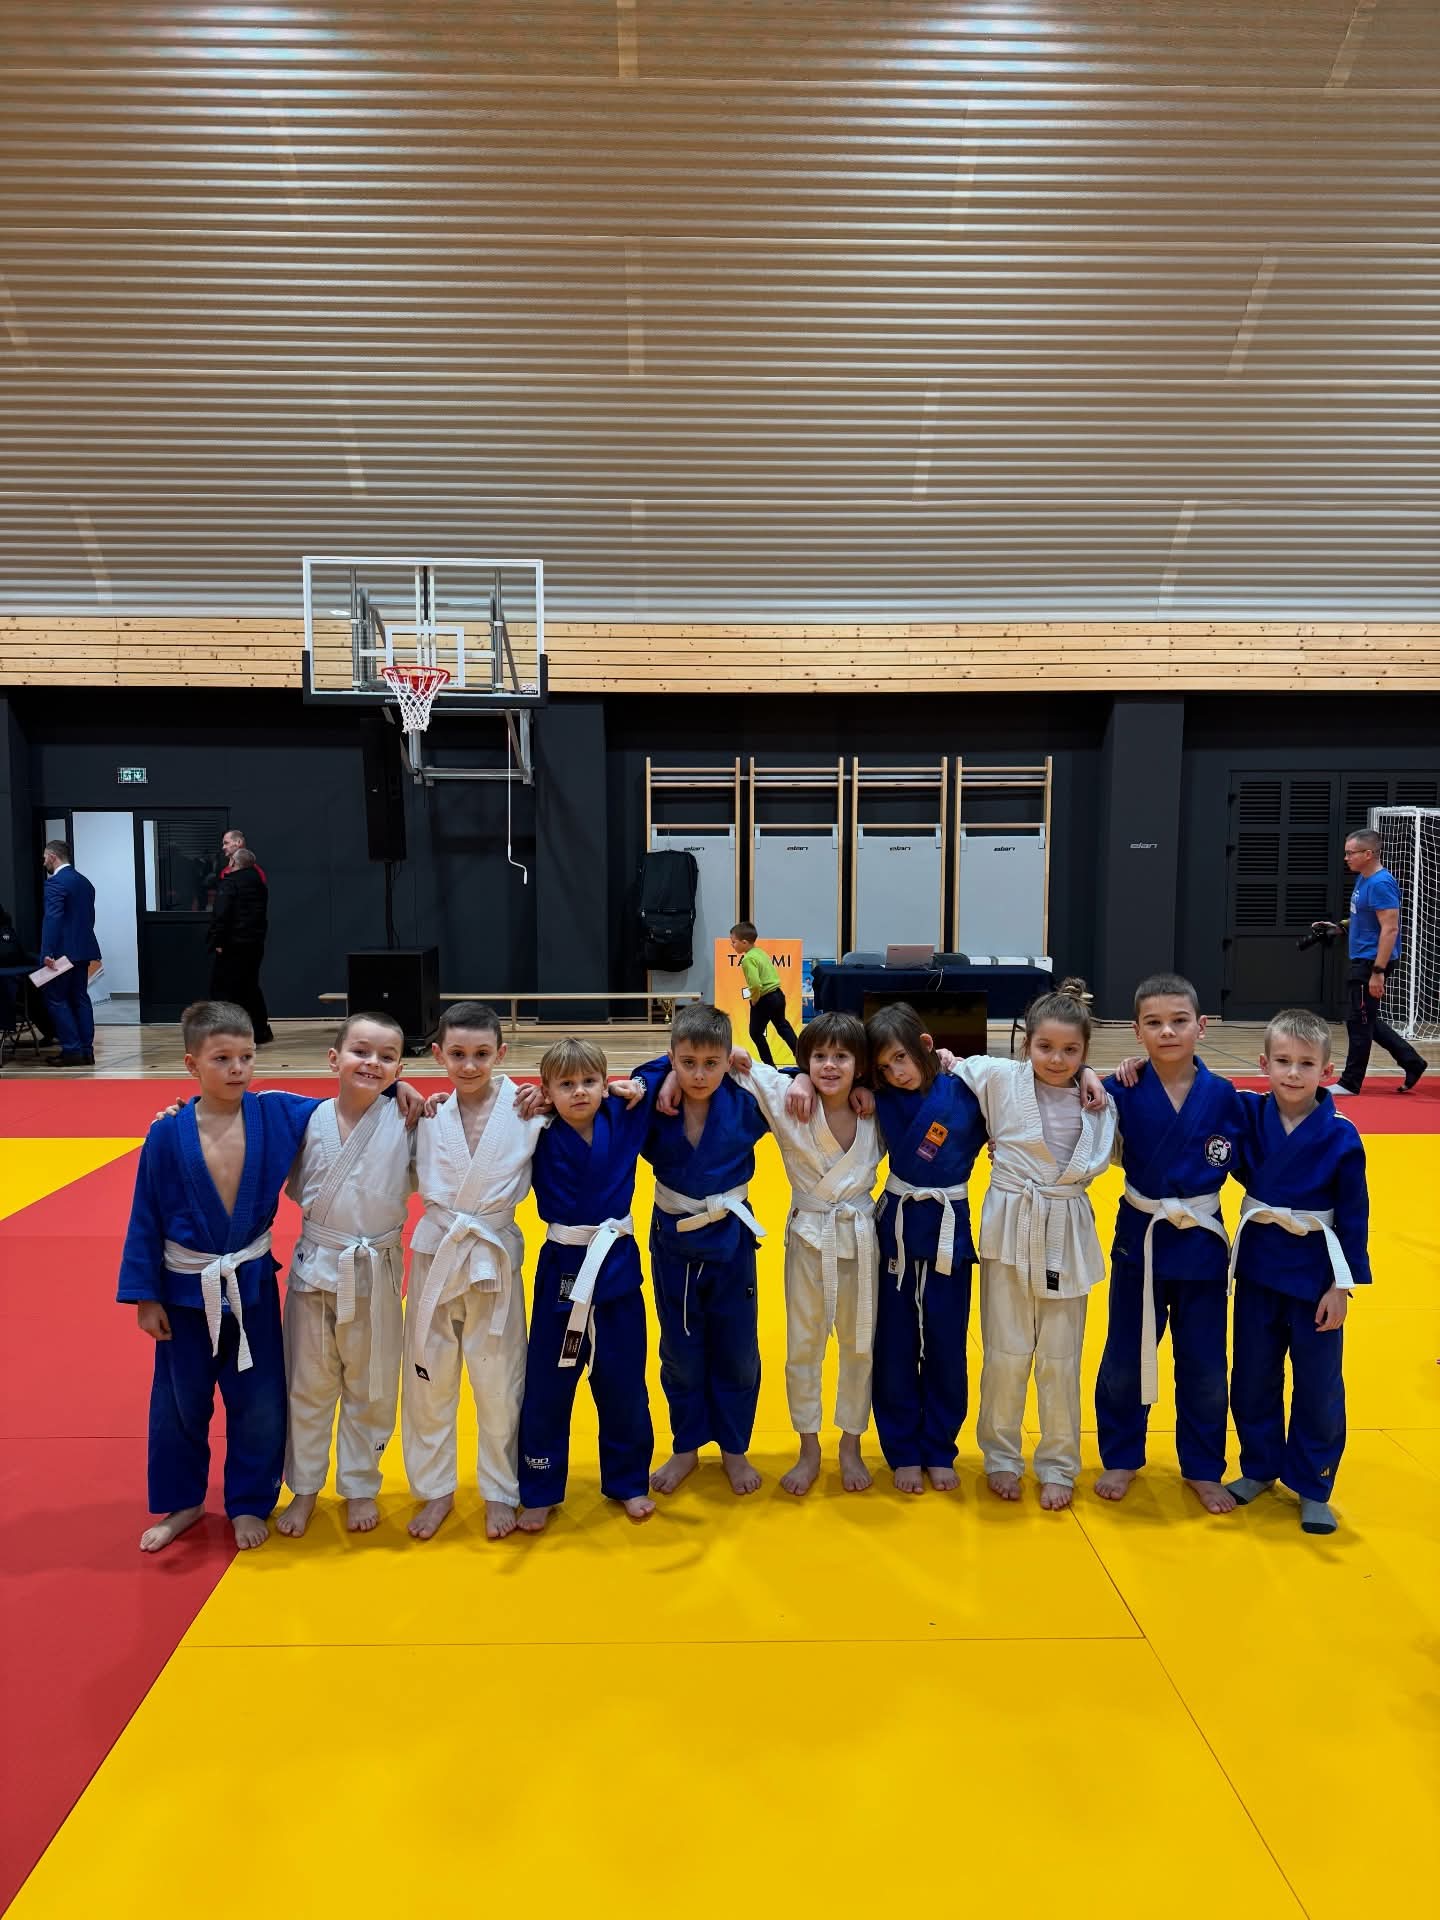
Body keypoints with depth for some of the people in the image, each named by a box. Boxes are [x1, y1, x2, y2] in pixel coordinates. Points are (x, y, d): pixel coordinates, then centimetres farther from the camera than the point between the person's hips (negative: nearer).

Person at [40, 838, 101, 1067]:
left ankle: (72, 1050, -5)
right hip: (83, 948, 8)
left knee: (56, 999, -1)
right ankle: (86, 1050, 10)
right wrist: (81, 940, 20)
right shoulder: (84, 881, 14)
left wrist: (47, 952, -25)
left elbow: (52, 918, -22)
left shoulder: (55, 883, -13)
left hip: (63, 951, -8)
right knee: (80, 998, 10)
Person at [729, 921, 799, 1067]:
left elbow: (755, 984, -32)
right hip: (778, 995, 9)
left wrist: (754, 999, -14)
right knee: (782, 1026, 27)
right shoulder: (760, 951, 7)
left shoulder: (748, 959, -21)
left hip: (764, 1000, -9)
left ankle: (770, 1065, 15)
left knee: (756, 1033, 9)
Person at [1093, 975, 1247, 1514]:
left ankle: (1203, 1470, 32)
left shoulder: (1222, 1096, -7)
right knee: (1125, 1360, 12)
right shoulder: (1122, 1091, -10)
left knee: (1204, 1368, 13)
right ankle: (1121, 1459, 32)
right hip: (1139, 1240, 0)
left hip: (1202, 1243, 1)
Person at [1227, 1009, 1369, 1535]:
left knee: (1318, 1388, 9)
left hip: (1315, 1276, -2)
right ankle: (1259, 1468, 35)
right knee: (1253, 1381, 15)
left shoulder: (1340, 1136, -12)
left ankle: (1312, 1487, 26)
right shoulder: (1248, 1114, -6)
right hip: (1258, 1271, 3)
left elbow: (1354, 1215, -8)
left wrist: (1344, 1284, -8)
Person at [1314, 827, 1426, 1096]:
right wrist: (1339, 928, 11)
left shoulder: (1381, 883, -18)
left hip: (1372, 962, -10)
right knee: (1367, 1021, 17)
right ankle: (1411, 1063, 25)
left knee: (1359, 1022, -1)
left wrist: (1378, 971, -25)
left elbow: (1390, 928, -22)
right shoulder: (1363, 879, 12)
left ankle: (1350, 1083, 8)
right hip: (1362, 961, 10)